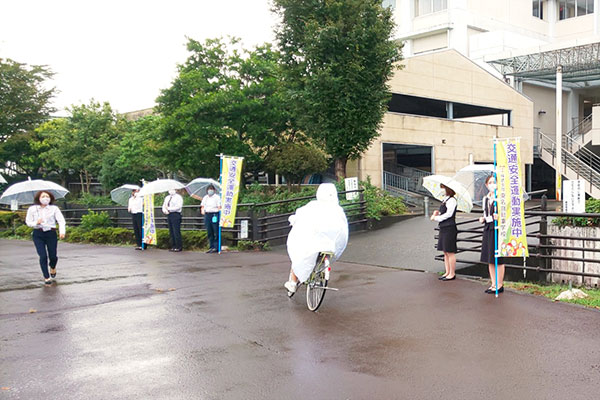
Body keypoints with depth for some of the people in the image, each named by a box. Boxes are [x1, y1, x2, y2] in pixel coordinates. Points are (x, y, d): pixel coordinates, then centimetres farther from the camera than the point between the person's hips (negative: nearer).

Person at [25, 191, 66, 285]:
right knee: (43, 256, -10)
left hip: (51, 234, 0)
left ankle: (53, 267, 40)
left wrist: (62, 231, -27)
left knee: (53, 256, 3)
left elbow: (61, 221, -10)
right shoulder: (32, 209, 4)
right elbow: (28, 221, 9)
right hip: (38, 235, 0)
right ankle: (46, 277, 4)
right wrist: (36, 223, -13)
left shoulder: (54, 208, -1)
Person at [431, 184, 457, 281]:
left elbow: (448, 214, -17)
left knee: (450, 252, -3)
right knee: (445, 252, 13)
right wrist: (437, 213, 1)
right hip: (443, 228, 10)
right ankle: (447, 272, 20)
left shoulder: (452, 200, -12)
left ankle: (452, 274, 4)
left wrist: (436, 218, -11)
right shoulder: (445, 199, 16)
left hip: (449, 228, -9)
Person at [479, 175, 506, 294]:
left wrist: (500, 217, -27)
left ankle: (500, 285, 8)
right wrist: (483, 219, 3)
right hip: (488, 229, 7)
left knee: (498, 259, -2)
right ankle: (493, 284, 21)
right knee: (489, 259, 11)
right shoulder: (485, 198, 13)